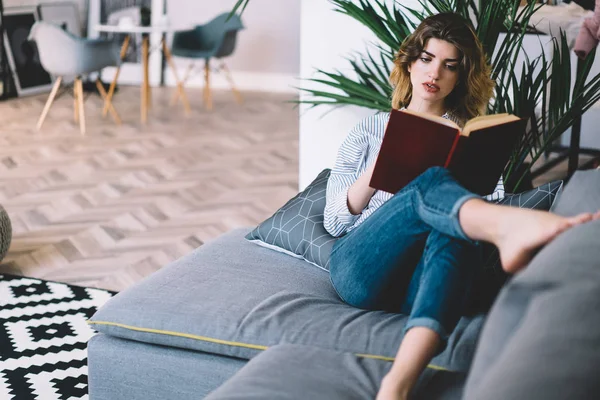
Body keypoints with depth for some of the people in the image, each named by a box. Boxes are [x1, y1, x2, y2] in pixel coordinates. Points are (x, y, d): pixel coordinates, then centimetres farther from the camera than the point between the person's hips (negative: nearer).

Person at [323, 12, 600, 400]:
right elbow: (334, 220, 13)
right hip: (360, 269, 0)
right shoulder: (370, 130, 24)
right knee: (430, 184, -30)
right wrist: (378, 169, -3)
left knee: (453, 229, -37)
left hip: (419, 282, 1)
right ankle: (512, 226, -67)